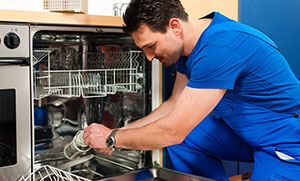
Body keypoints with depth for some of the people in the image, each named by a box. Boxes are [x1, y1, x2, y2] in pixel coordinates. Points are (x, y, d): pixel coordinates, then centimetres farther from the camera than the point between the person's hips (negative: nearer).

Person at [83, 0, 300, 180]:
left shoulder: (219, 48, -31)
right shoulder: (188, 44, -1)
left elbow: (173, 131, -28)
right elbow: (174, 105, 10)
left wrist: (112, 138, -15)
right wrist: (120, 131, 1)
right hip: (246, 127, 9)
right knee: (182, 141, 0)